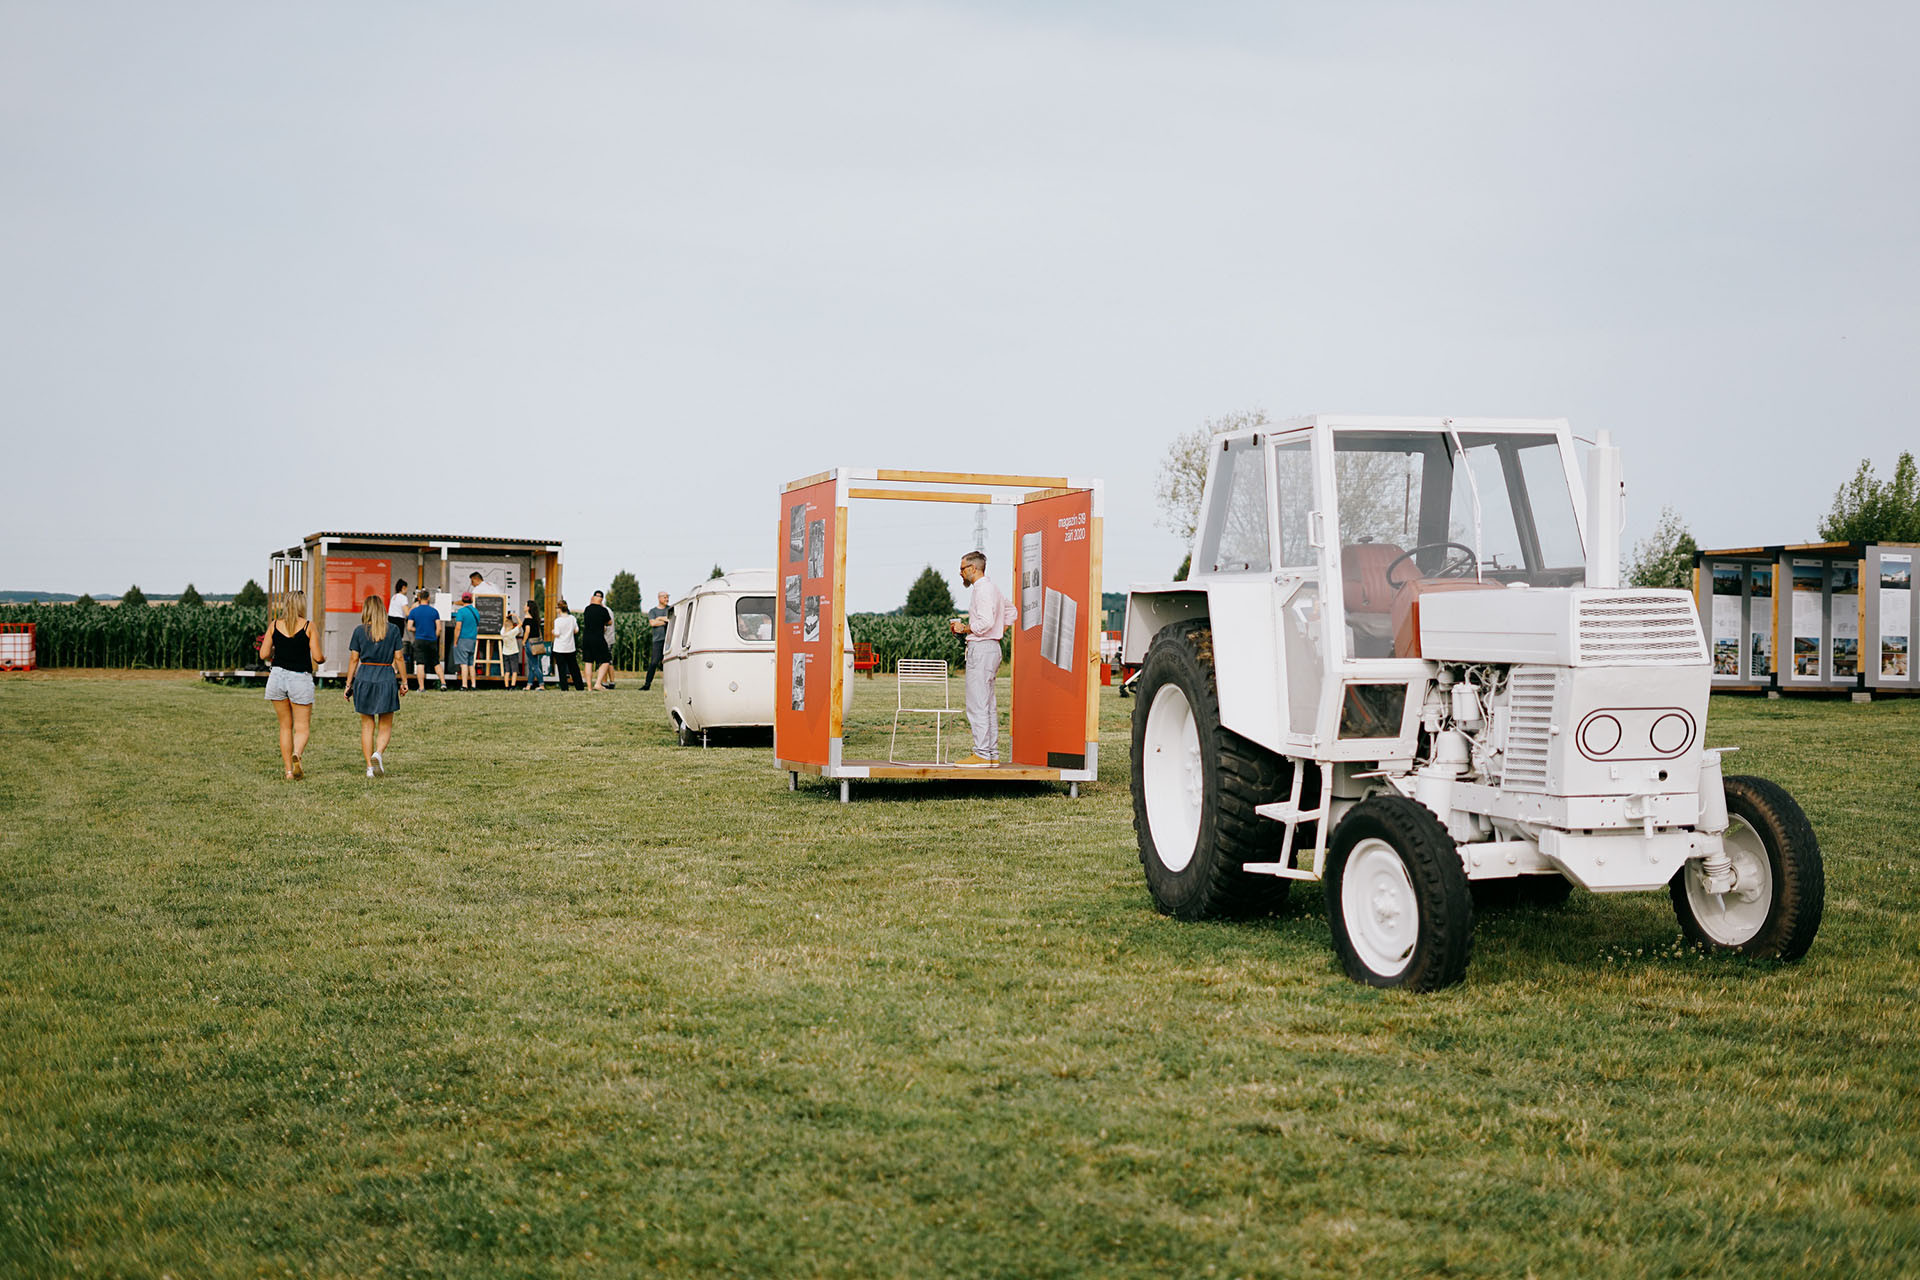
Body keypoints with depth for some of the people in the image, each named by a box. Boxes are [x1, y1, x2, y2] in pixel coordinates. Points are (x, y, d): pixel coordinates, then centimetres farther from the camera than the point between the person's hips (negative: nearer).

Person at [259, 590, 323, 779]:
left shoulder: (274, 625, 3)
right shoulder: (308, 627, -4)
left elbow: (263, 655, 3)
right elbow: (317, 657, -6)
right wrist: (324, 657, 17)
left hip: (278, 676, 3)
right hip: (300, 678, -3)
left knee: (285, 726, 14)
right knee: (302, 728, 3)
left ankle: (288, 770, 11)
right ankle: (296, 754, -27)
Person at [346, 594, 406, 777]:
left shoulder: (360, 631, -1)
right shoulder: (393, 630, -1)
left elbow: (354, 659, 0)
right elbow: (398, 658, -1)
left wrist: (349, 683, 6)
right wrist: (404, 681, 7)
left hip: (364, 678, 1)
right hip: (387, 679, -1)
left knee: (367, 725, 10)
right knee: (385, 726, 8)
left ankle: (370, 766, 7)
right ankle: (378, 753, -20)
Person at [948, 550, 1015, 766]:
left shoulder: (983, 589, -13)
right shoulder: (993, 589, 18)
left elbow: (985, 622, -24)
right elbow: (1011, 609, 33)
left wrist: (964, 628, -11)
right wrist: (1001, 630, 25)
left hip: (981, 649, -11)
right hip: (992, 647, 11)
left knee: (978, 705, -11)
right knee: (989, 704, 11)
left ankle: (982, 754, -12)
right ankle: (992, 753, 12)